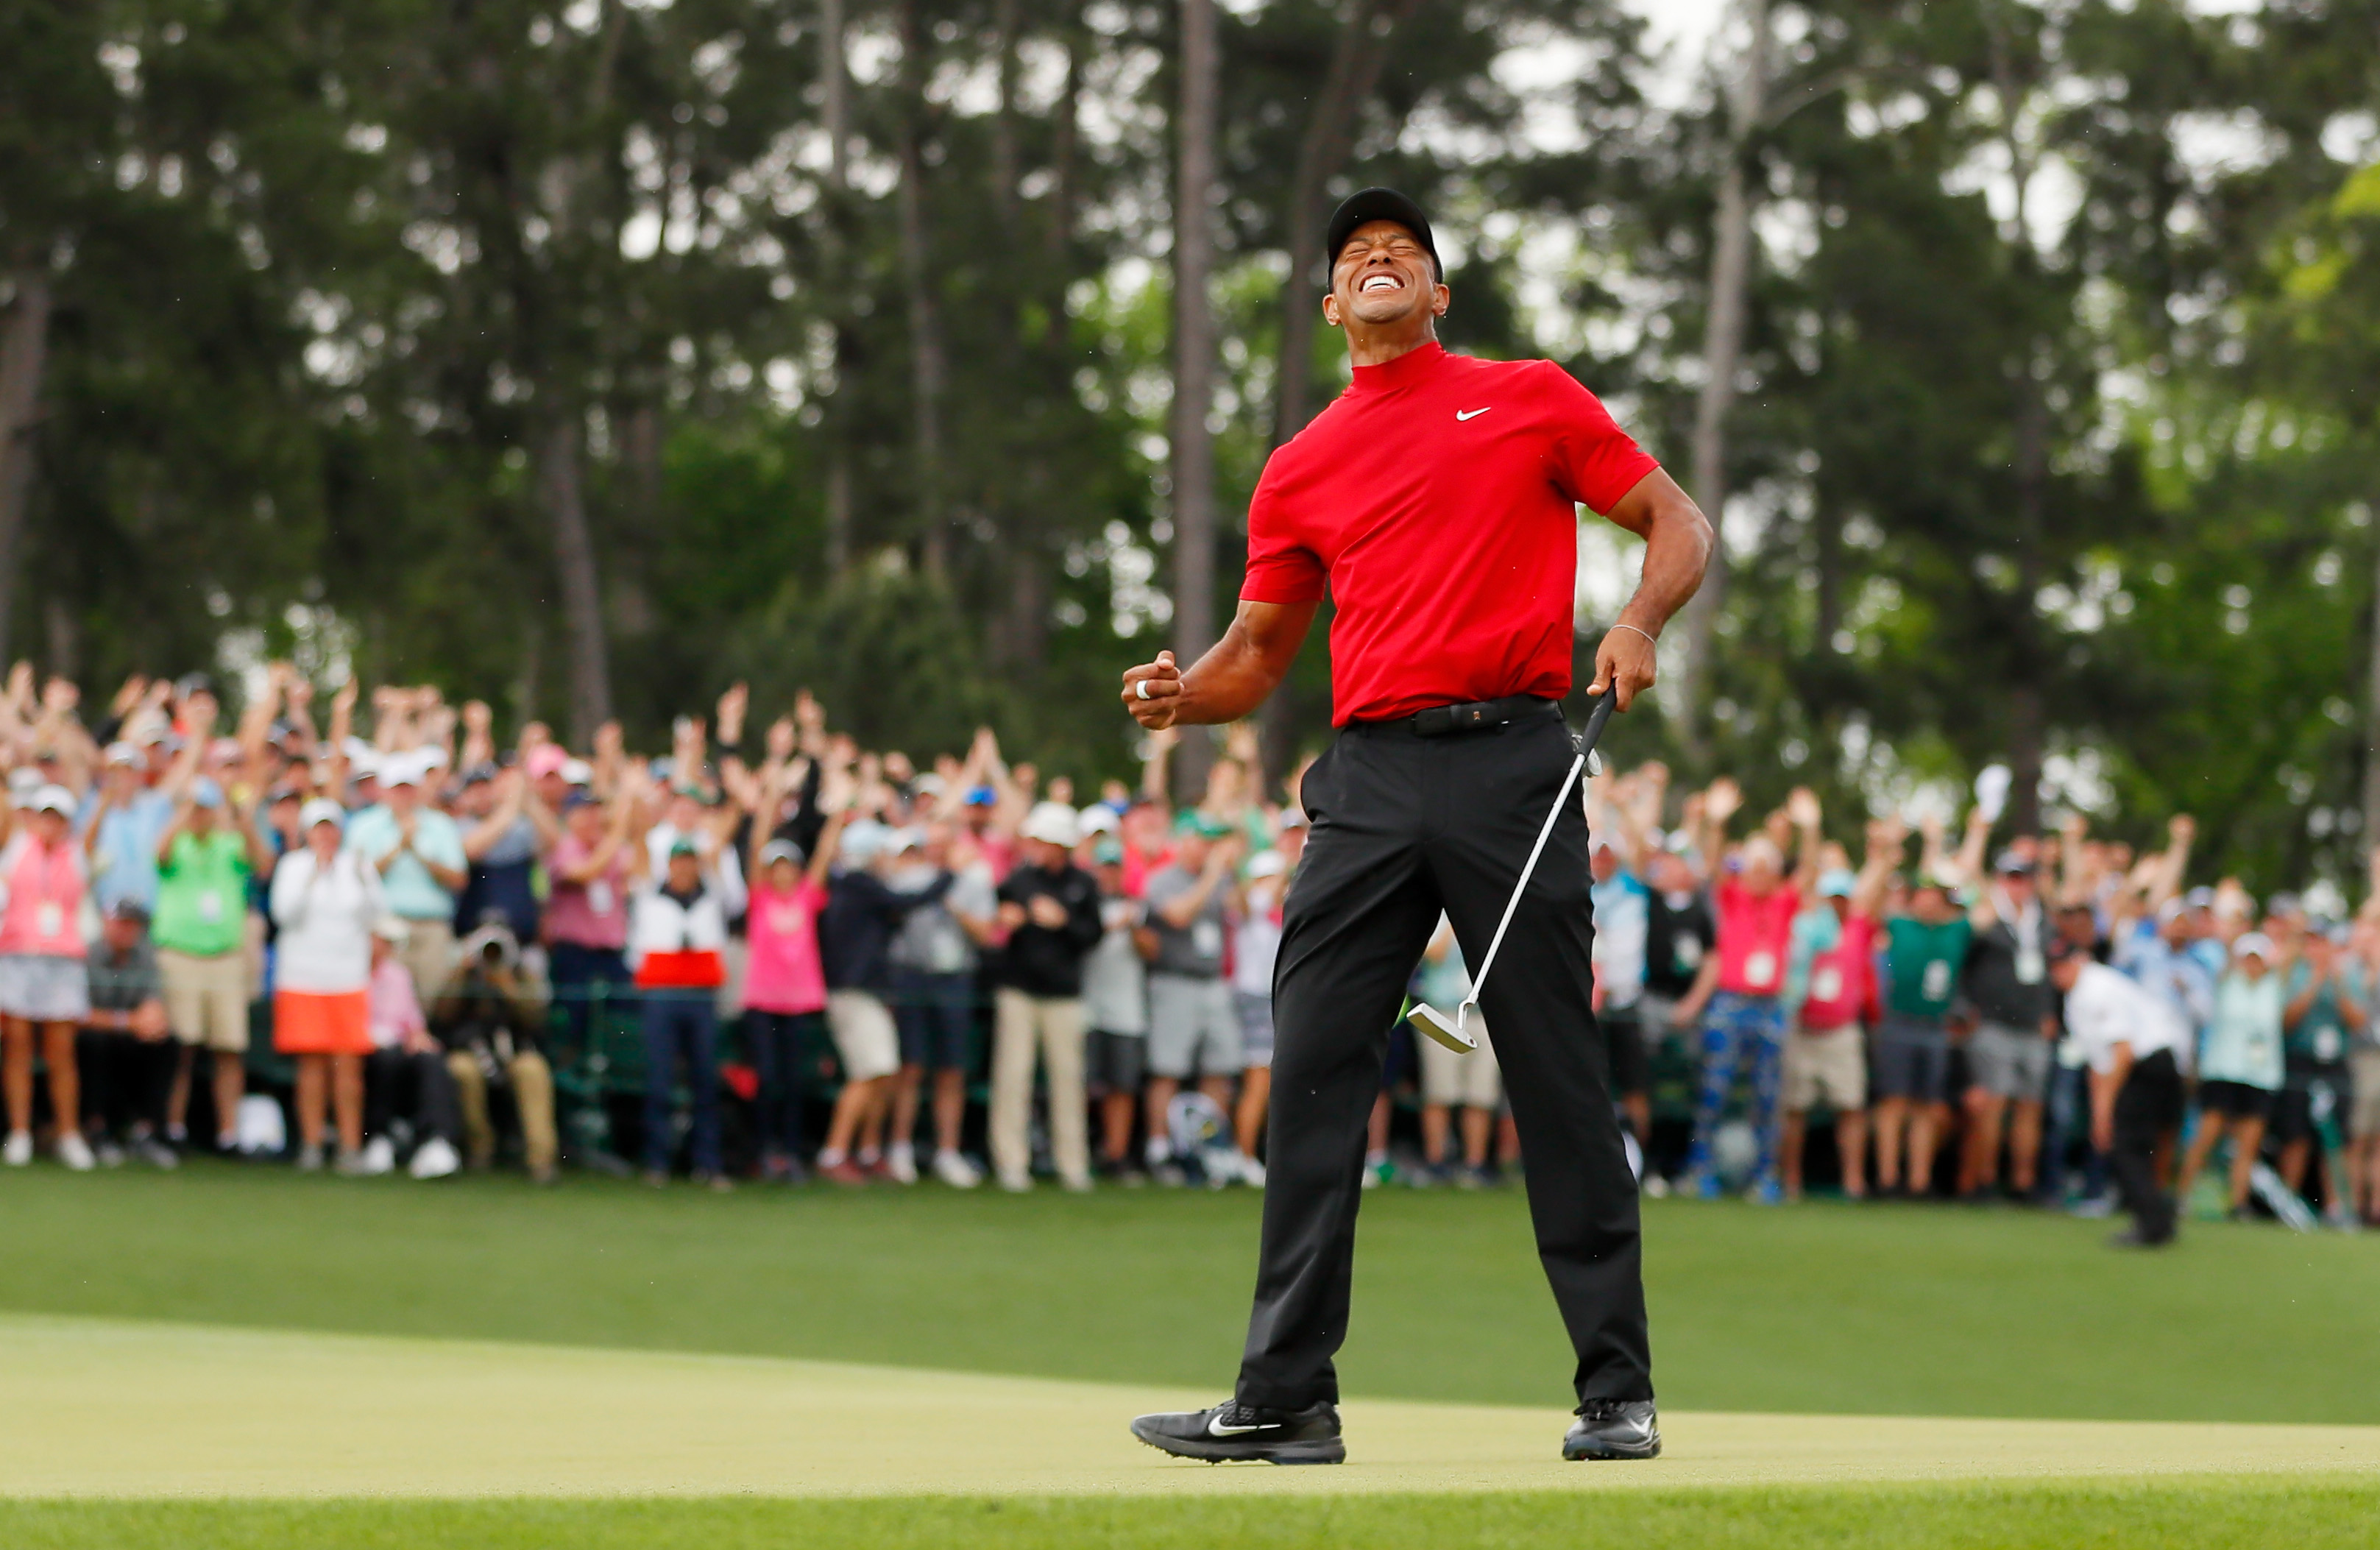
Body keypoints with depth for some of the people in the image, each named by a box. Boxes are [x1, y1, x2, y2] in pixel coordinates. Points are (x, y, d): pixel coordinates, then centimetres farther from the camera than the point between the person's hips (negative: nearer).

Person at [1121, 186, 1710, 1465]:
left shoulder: (1532, 399, 11)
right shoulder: (1301, 468, 18)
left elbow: (1675, 524, 11)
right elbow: (1256, 653, 20)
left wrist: (1639, 621, -9)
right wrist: (1181, 695, -2)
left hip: (1512, 765, -3)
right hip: (1371, 778, 3)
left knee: (1558, 1078, -3)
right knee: (1312, 1076, -4)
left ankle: (1617, 1393, 3)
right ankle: (1286, 1398, -1)